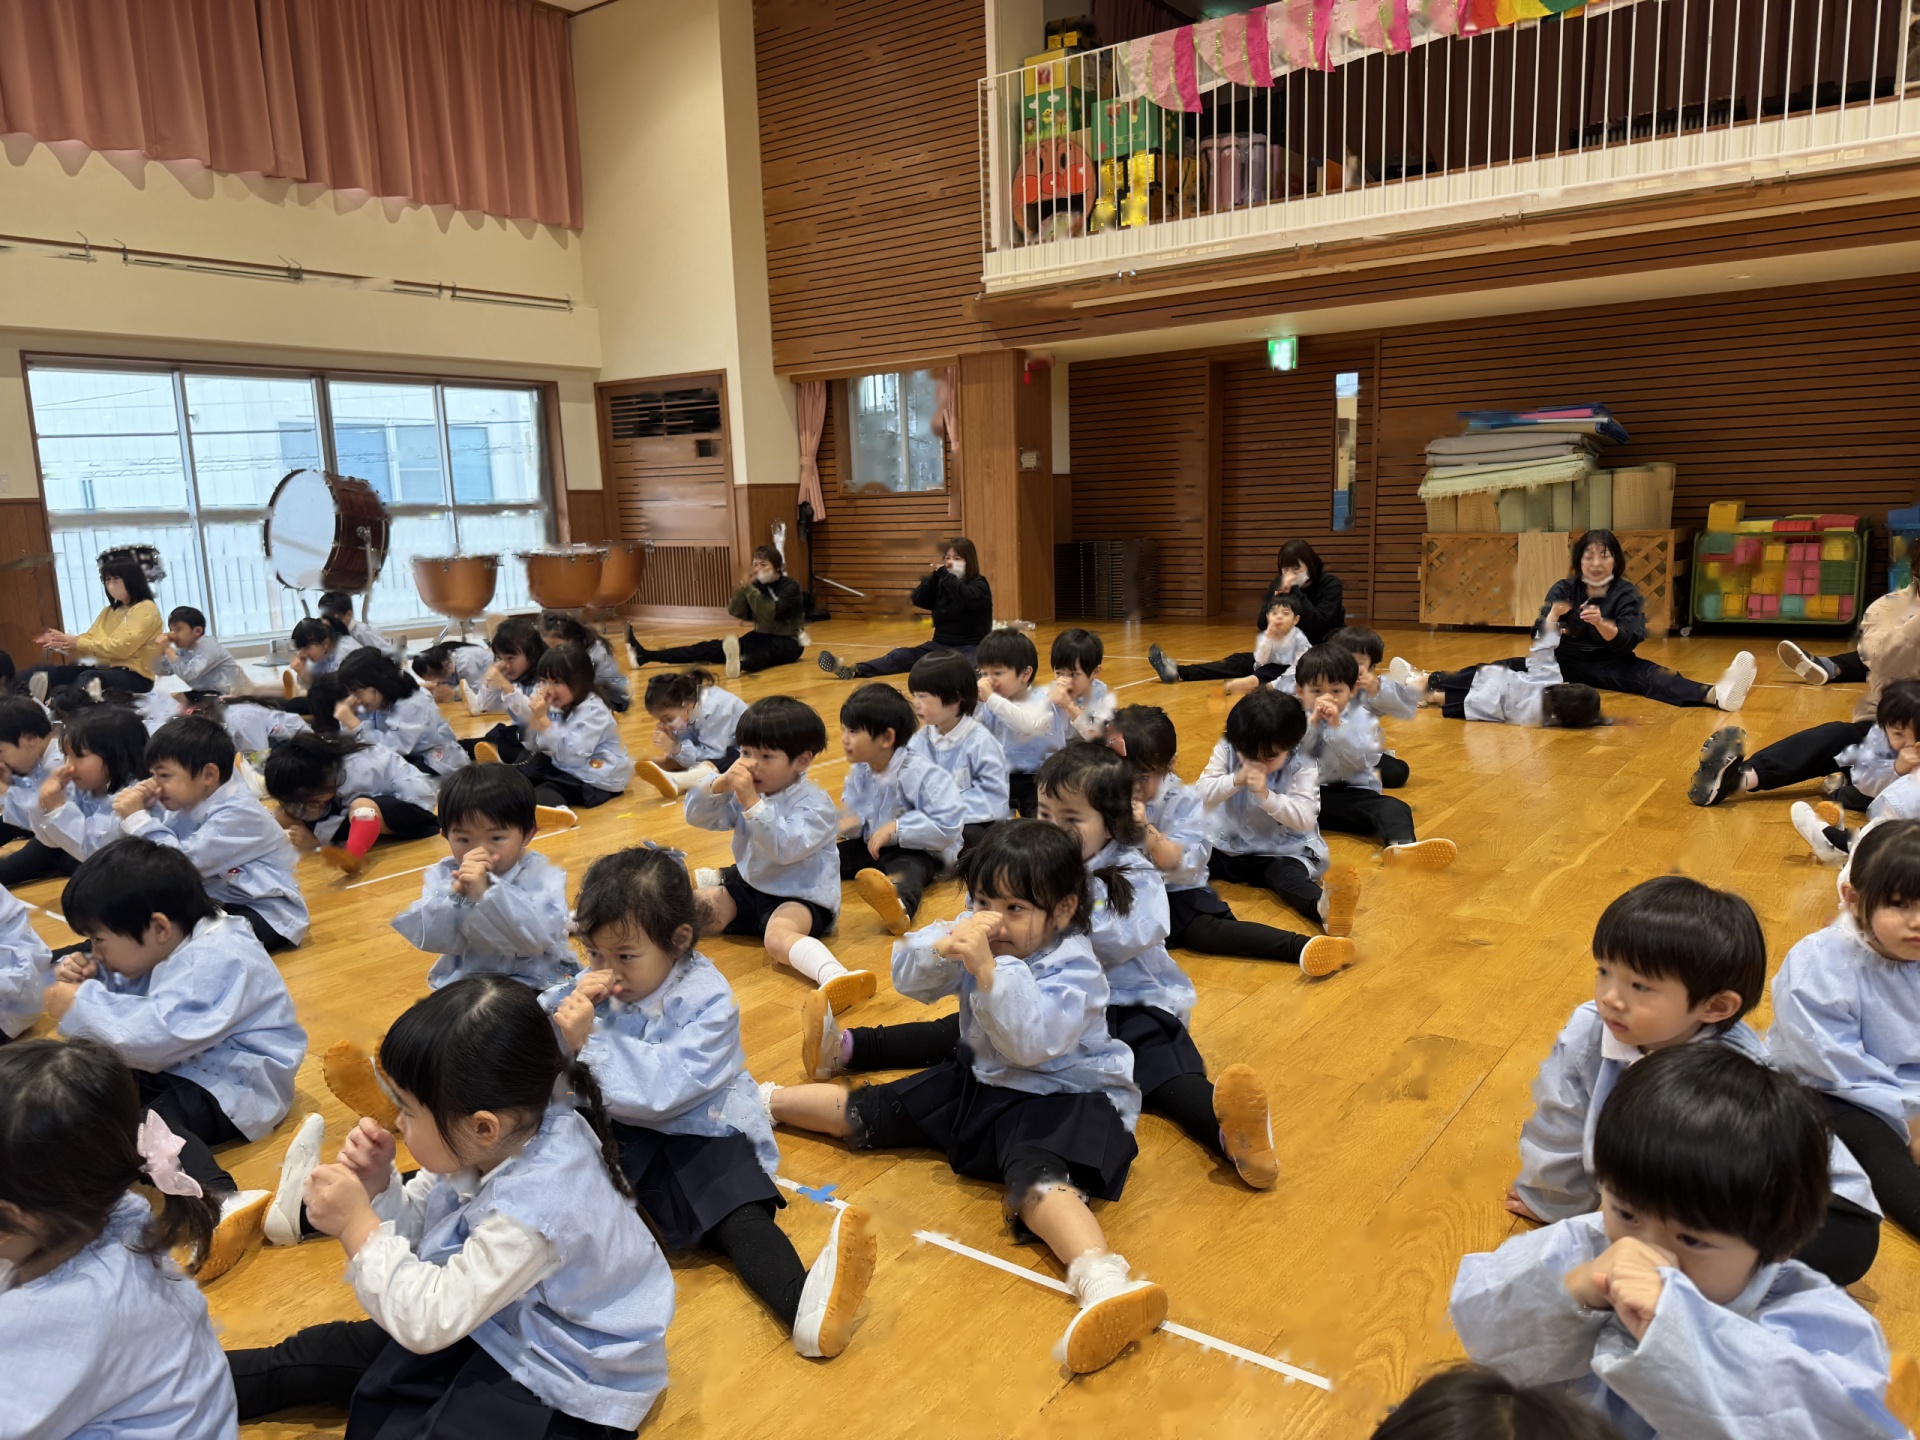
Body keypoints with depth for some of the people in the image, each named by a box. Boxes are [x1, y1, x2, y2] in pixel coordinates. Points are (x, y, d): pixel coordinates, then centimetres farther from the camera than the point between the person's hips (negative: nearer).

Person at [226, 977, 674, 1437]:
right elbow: (416, 1228, 4)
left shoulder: (534, 1209, -36)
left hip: (560, 1389, -8)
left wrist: (356, 1224, -24)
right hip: (496, 1324, 8)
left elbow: (428, 1319, -27)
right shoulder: (499, 1140, -12)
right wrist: (379, 1187, -15)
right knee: (321, 1352, 10)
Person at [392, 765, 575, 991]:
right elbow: (427, 937, -11)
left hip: (534, 984, -3)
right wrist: (456, 892, -26)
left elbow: (539, 935, -26)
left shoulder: (542, 877, -10)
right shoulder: (443, 876, 1)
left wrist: (486, 892, -34)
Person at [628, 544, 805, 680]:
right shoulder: (757, 585, 6)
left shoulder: (790, 587, -11)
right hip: (763, 637, 5)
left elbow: (770, 613, -26)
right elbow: (735, 612, -7)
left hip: (787, 643, -5)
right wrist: (745, 586, -21)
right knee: (715, 646, -10)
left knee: (766, 647, -40)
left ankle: (741, 664, -76)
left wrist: (749, 588, -29)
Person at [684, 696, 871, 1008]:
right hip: (749, 884, 8)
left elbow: (786, 848, -31)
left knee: (778, 935, -39)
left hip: (802, 897, -8)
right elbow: (697, 817, 1)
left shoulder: (815, 804, -16)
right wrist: (720, 784, -18)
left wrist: (752, 801, -36)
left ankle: (834, 976, -63)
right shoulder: (743, 789, 5)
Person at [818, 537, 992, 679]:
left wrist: (944, 573, -20)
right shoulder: (940, 583, 13)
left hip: (971, 647, -5)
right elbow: (917, 600, -2)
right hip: (942, 645, 5)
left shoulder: (979, 584, -4)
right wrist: (936, 574, -10)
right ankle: (853, 671, -31)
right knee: (901, 656, -15)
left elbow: (966, 598, -27)